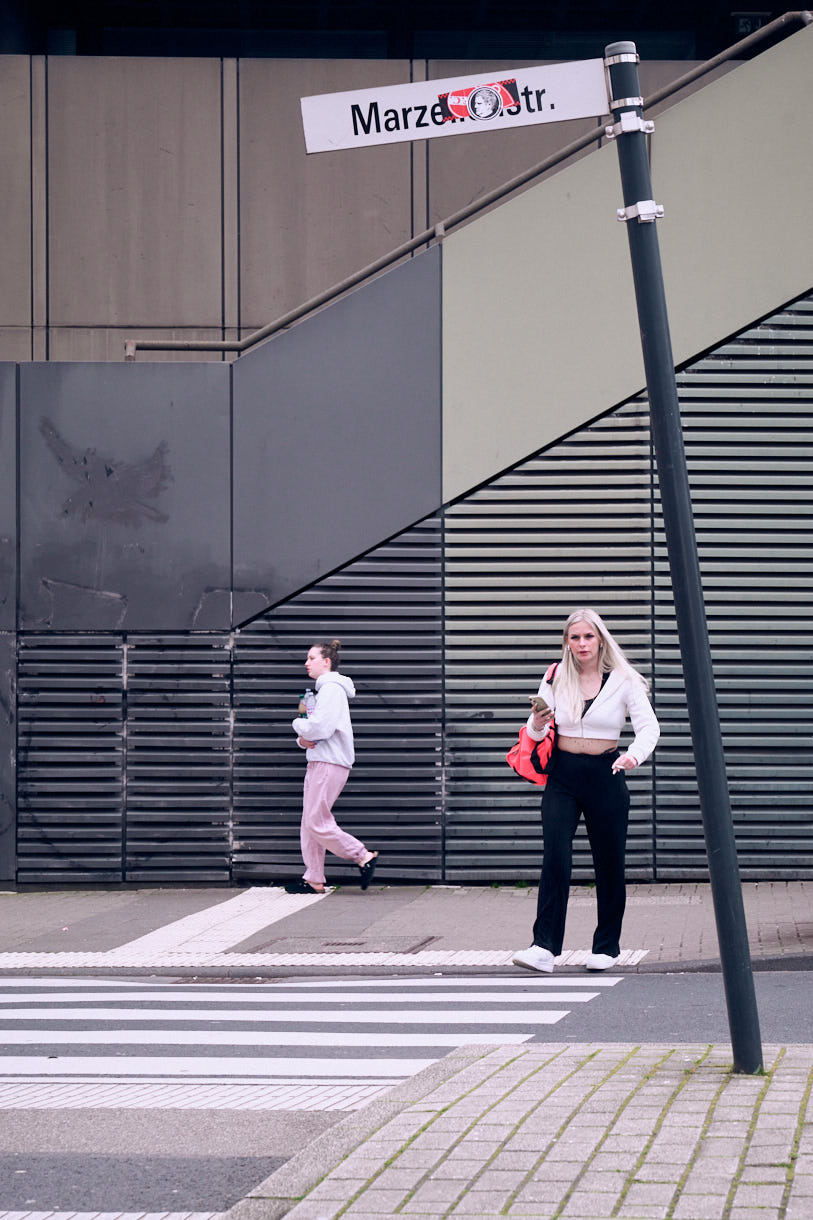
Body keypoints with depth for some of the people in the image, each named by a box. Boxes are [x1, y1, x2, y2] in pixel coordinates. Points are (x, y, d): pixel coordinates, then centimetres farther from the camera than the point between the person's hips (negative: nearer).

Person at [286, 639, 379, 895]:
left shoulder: (332, 689, -12)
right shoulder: (324, 690, 21)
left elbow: (320, 728, -22)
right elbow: (313, 728, 23)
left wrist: (298, 724, -4)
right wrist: (303, 739, 1)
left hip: (330, 764, -10)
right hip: (319, 761, 10)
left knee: (317, 822, -10)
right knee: (310, 823, 8)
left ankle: (364, 857, -3)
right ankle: (314, 879, 9)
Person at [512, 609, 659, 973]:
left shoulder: (623, 680, -2)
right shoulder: (555, 679, 3)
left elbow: (649, 727, -9)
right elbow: (536, 734, 7)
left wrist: (634, 754, -30)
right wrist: (537, 725, -18)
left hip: (605, 775, -1)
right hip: (563, 775, 1)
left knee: (609, 862, 5)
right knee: (555, 858, -14)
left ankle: (607, 946, 20)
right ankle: (544, 948, -19)